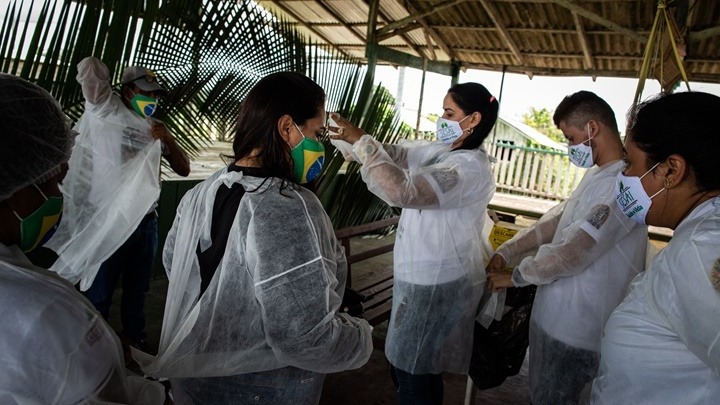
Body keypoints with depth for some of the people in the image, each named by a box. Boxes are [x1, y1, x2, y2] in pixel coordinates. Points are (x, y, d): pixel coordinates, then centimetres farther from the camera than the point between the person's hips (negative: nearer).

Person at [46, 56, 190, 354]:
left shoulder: (153, 128, 13)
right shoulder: (107, 111, -3)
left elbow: (183, 169, 7)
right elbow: (89, 66, -19)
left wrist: (168, 139, -7)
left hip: (146, 220, 5)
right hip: (108, 220, -5)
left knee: (137, 288, 16)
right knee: (99, 294, 6)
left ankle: (134, 340, 31)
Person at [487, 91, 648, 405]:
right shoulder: (596, 174, 10)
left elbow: (573, 252, -25)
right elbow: (555, 220, 11)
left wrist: (516, 276, -12)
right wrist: (506, 252, 2)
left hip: (577, 329, -9)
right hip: (555, 314, 9)